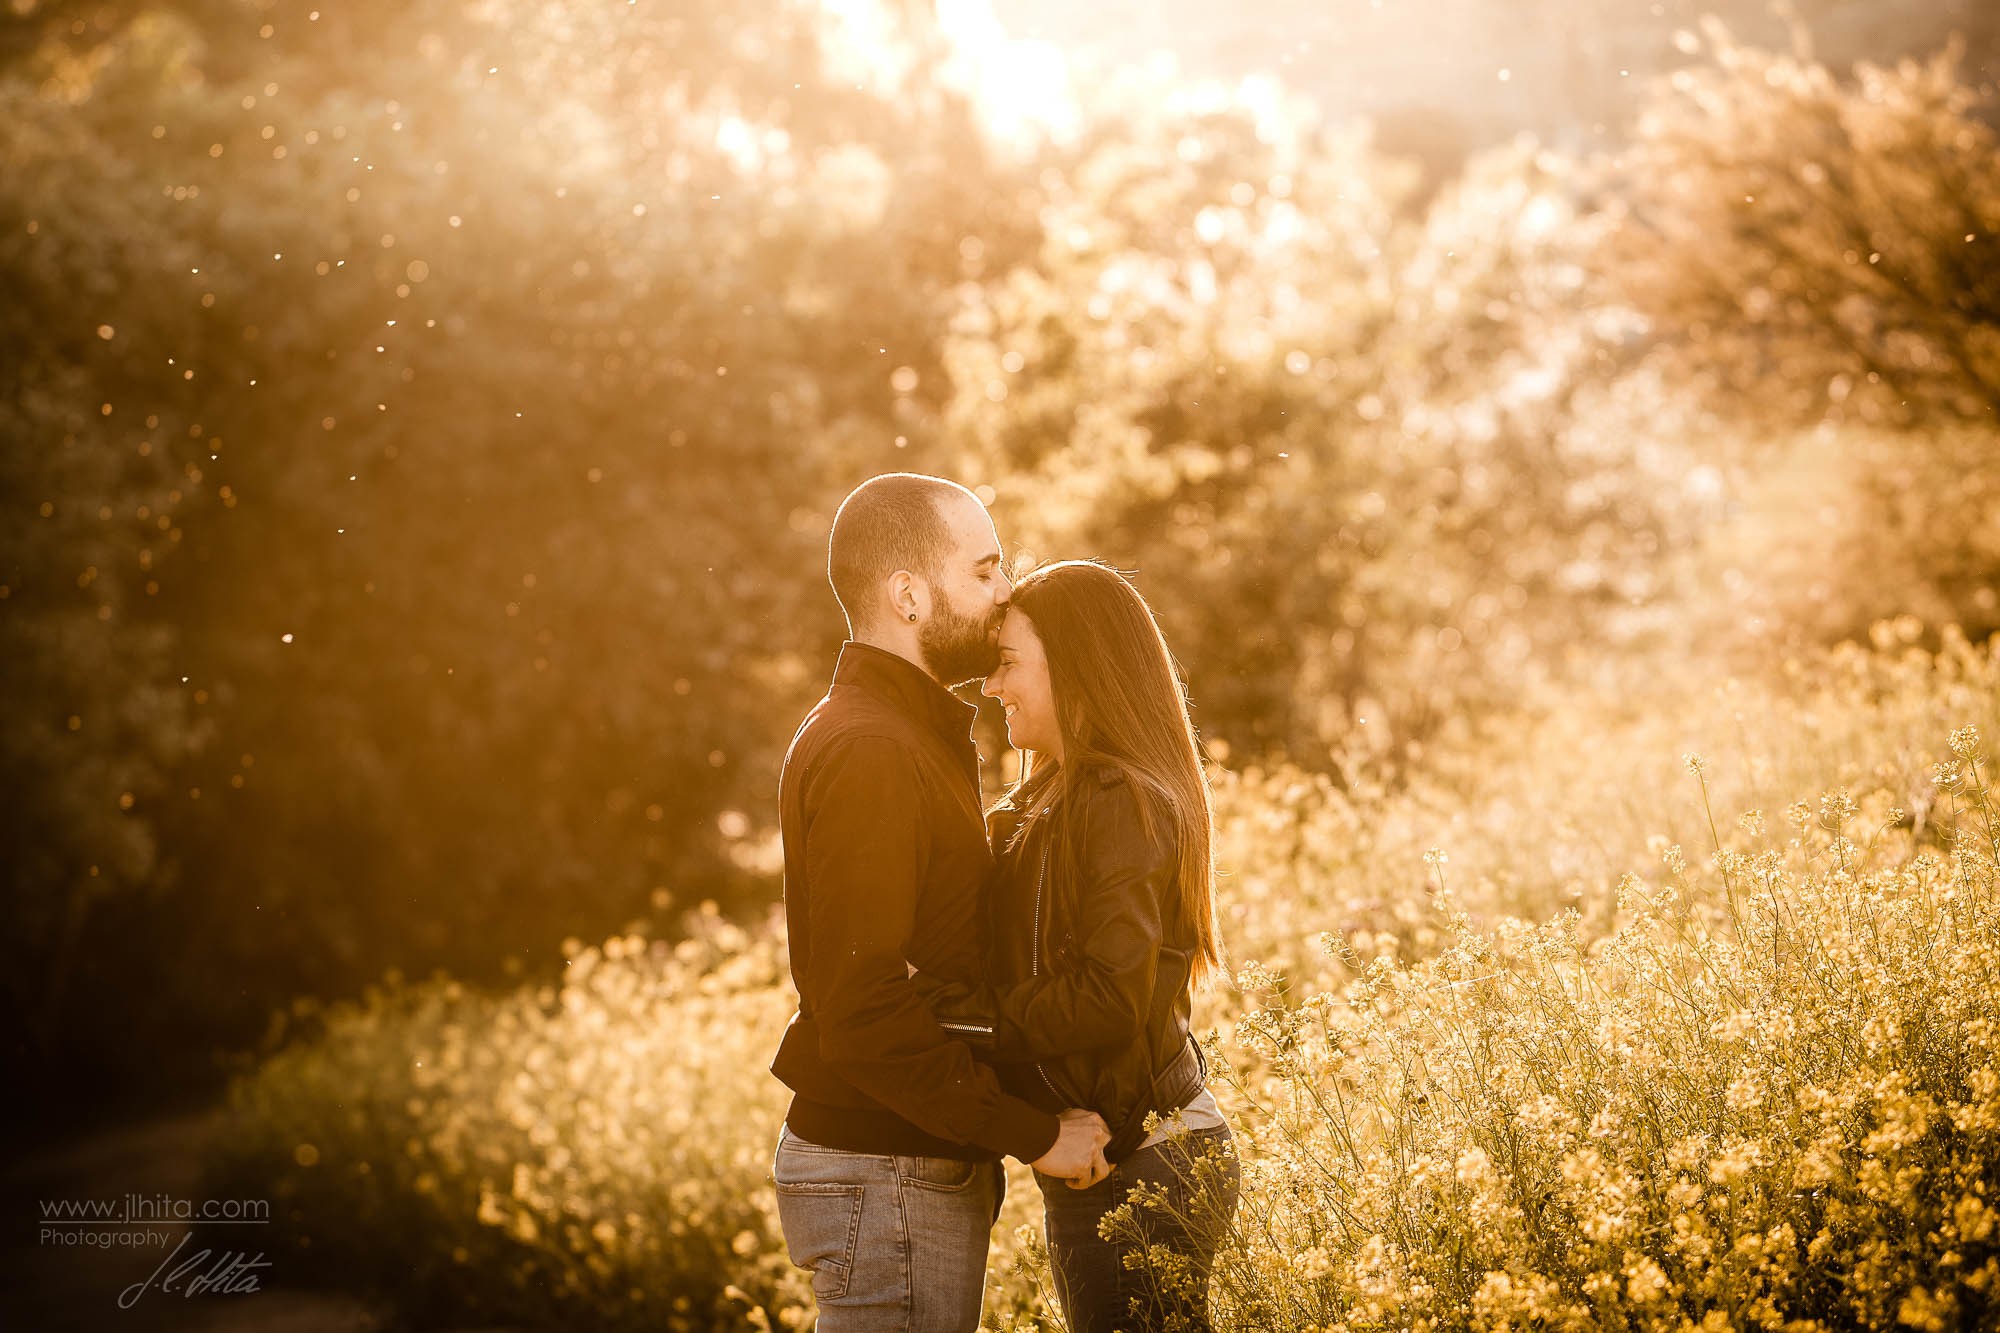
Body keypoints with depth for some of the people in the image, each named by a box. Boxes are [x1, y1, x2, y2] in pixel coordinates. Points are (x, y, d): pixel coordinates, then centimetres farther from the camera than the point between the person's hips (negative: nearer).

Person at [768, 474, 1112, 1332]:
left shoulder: (905, 733, 15)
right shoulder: (866, 753, -19)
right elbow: (864, 1010, -26)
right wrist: (1032, 1134, -20)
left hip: (922, 1163, 10)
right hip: (886, 1179, -10)